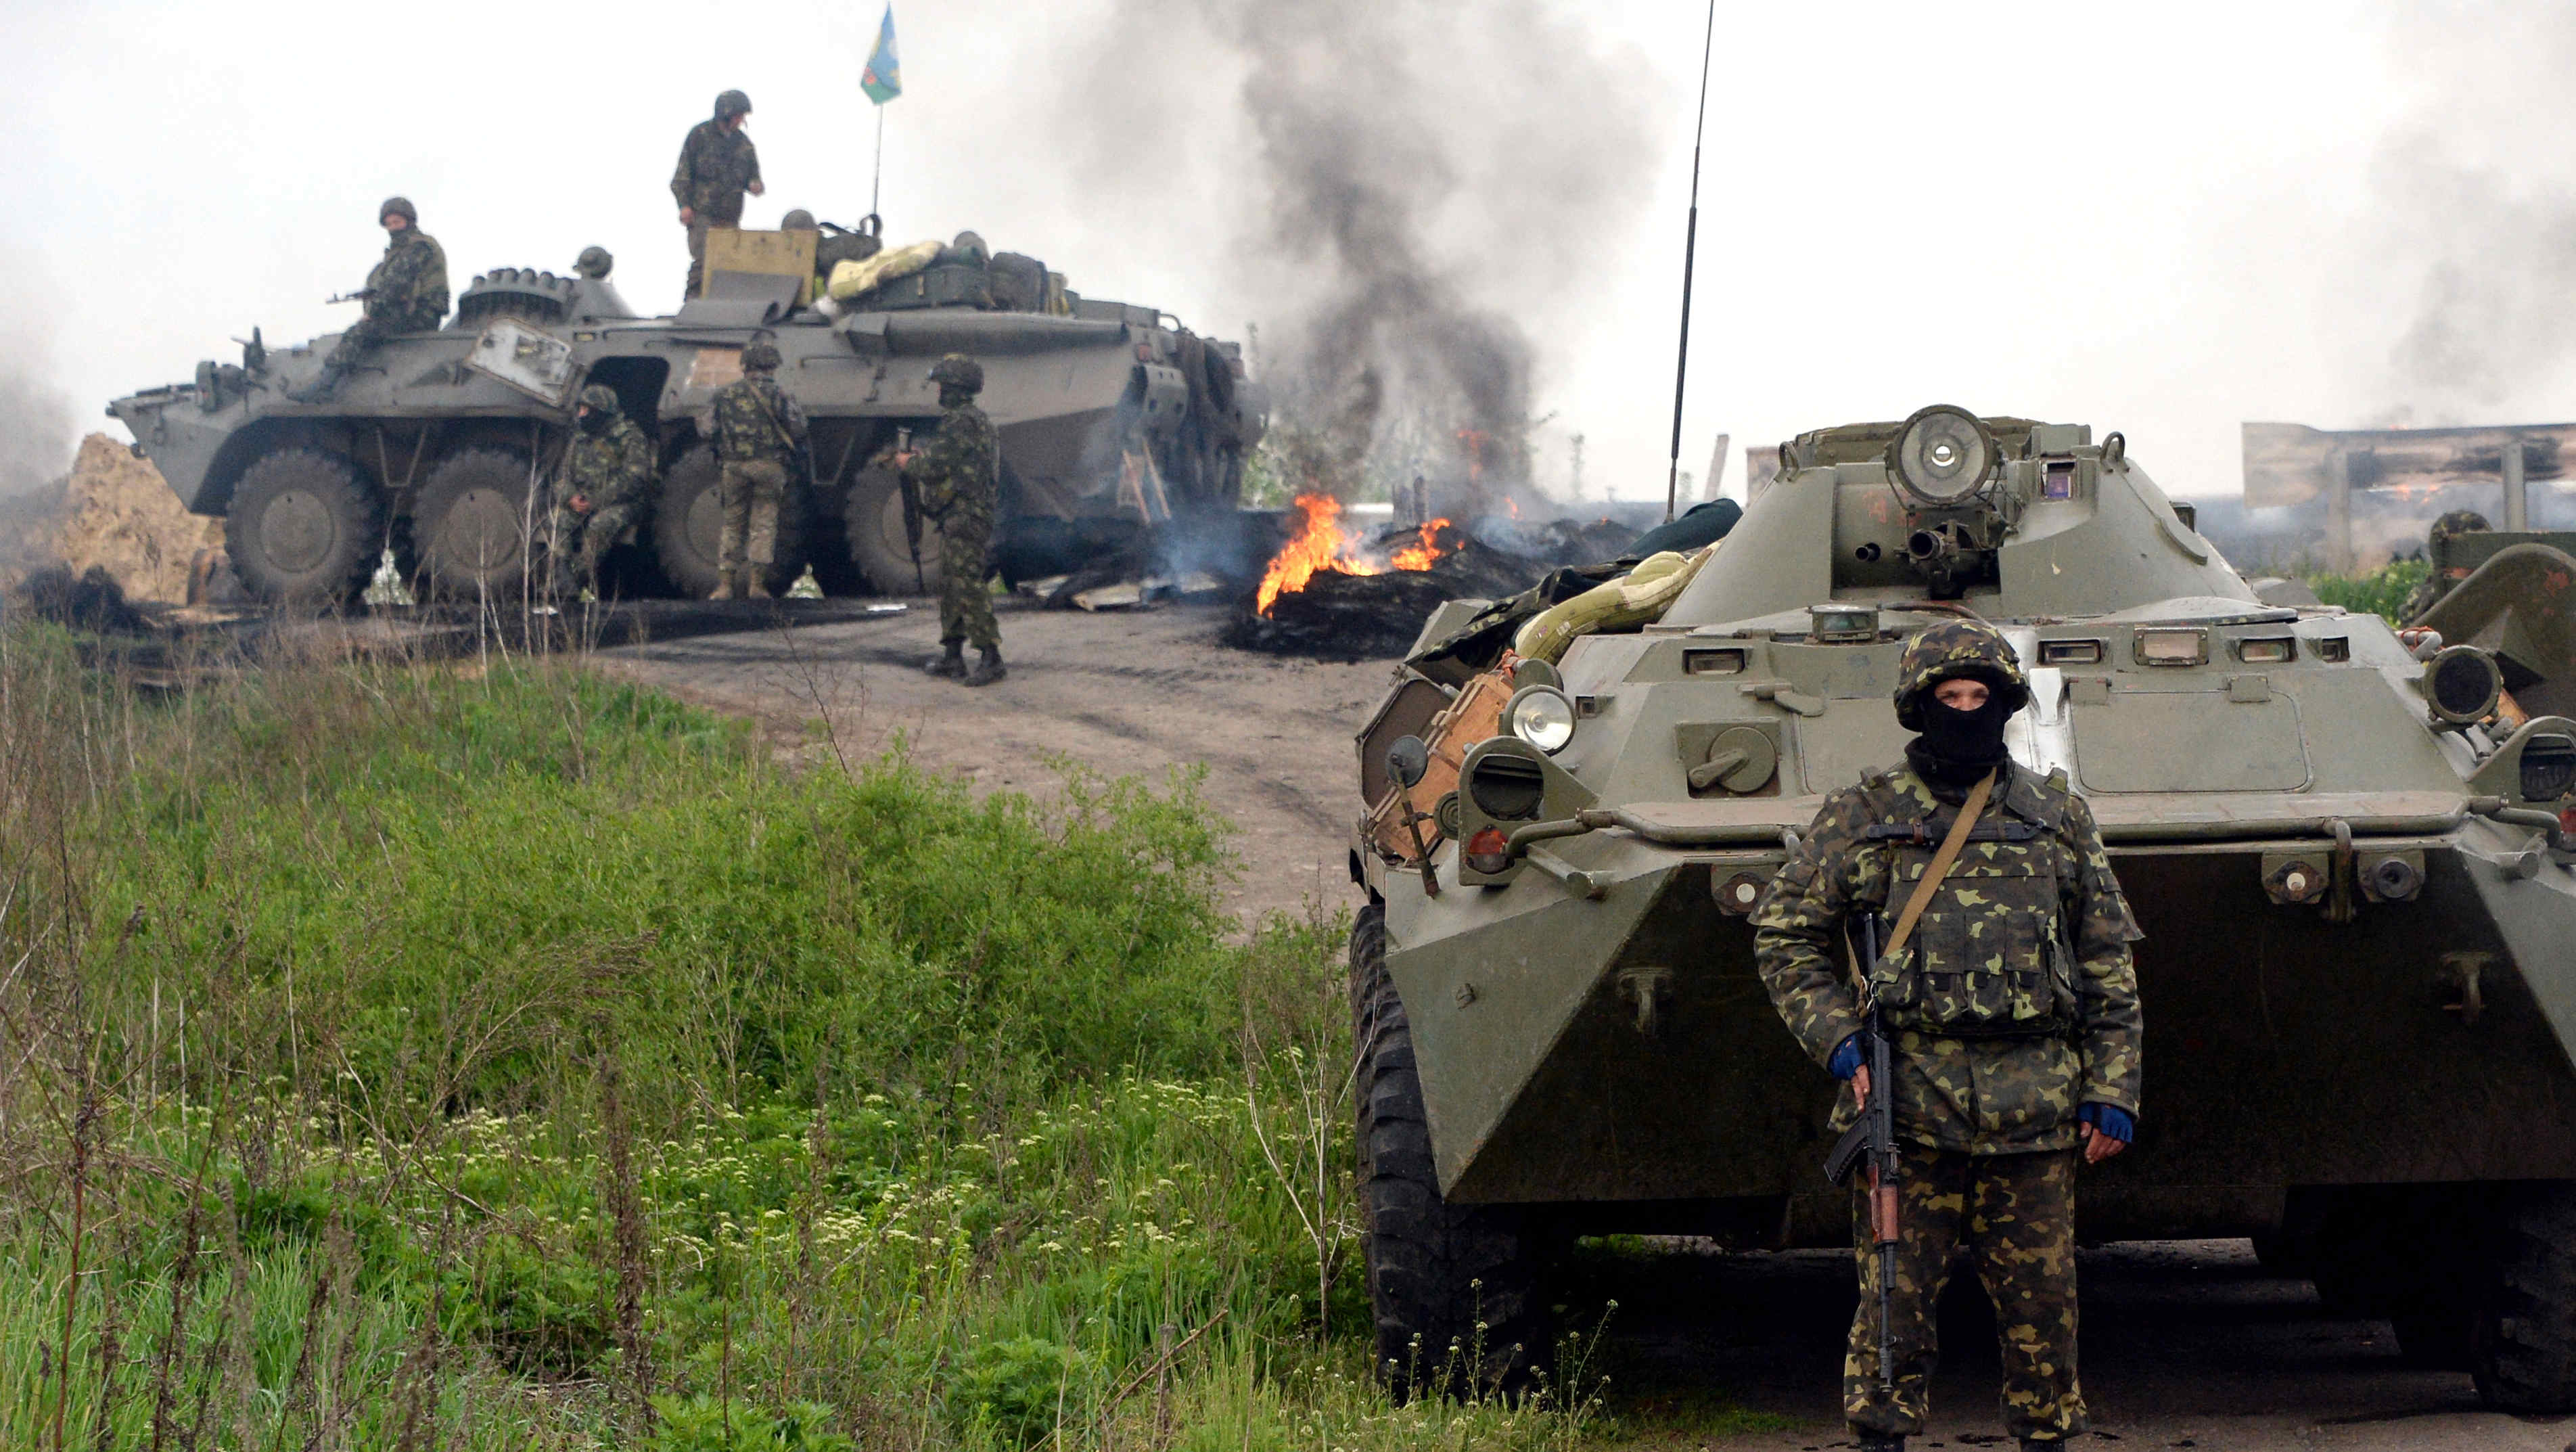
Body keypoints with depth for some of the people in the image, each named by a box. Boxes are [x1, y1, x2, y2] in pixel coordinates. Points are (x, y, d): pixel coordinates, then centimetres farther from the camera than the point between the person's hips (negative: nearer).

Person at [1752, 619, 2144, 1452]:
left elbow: (2110, 967, 13)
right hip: (1906, 1102, -2)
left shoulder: (2059, 820, 11)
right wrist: (1838, 1041, -5)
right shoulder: (1864, 818, 5)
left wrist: (2112, 1094, 6)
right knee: (1894, 1304, -2)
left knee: (2042, 1304, 4)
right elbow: (1784, 934, 8)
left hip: (2034, 1110, 2)